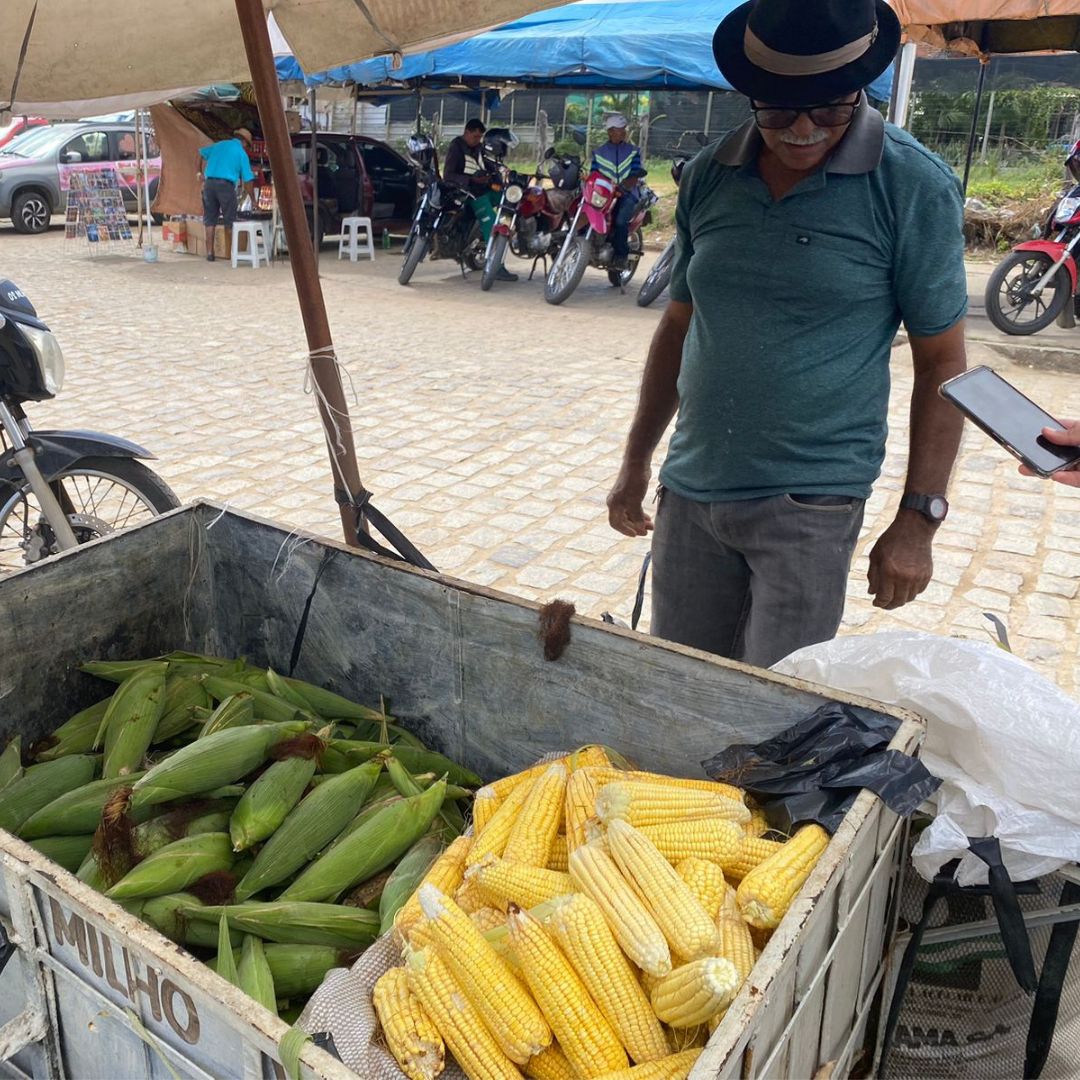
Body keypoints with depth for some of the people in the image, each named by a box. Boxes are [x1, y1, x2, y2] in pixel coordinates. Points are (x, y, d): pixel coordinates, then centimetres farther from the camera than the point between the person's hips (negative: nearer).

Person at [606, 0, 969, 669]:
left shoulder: (916, 187, -7)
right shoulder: (709, 176, 5)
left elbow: (942, 364, -4)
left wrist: (919, 518, -7)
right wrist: (636, 461, 17)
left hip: (810, 505, -4)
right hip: (691, 490, 4)